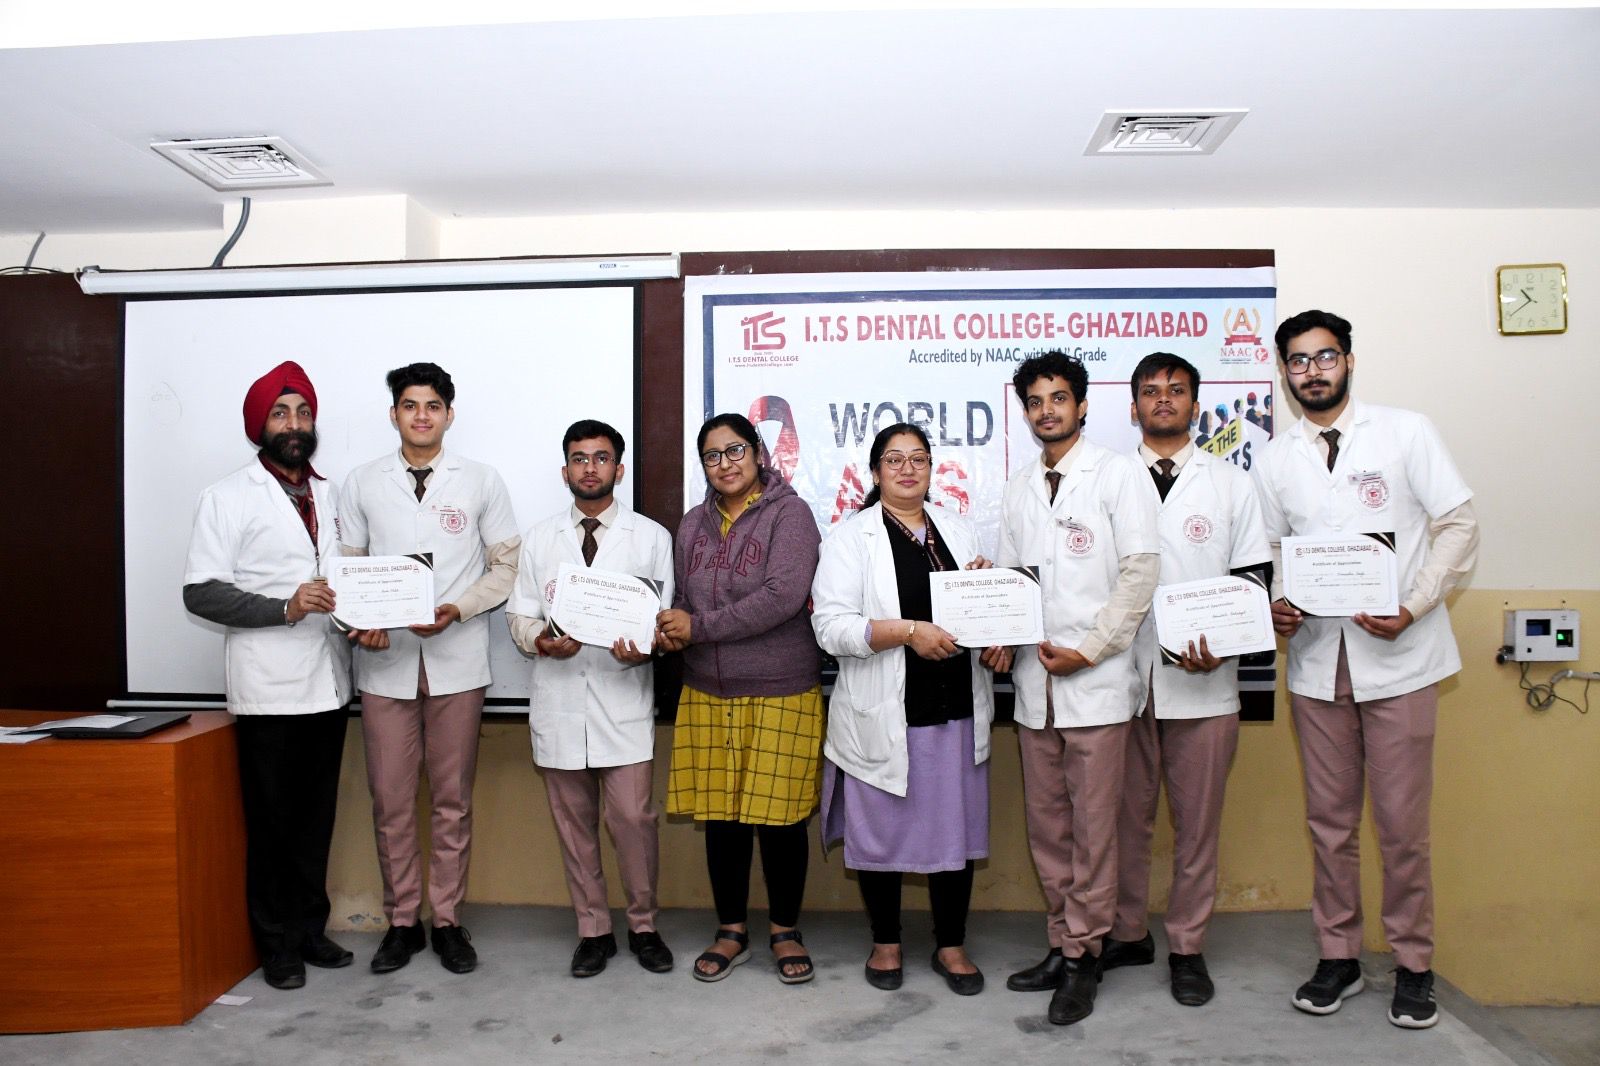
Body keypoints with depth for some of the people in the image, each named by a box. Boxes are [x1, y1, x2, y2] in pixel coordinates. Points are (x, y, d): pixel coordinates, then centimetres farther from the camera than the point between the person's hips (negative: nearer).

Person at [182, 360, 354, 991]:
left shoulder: (329, 495, 12)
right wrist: (284, 608, -22)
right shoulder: (229, 497, -4)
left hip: (328, 682, 5)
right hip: (267, 686, -5)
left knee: (317, 815, 14)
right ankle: (278, 944, 20)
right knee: (272, 819, 6)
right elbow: (200, 592, -10)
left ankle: (310, 928, 28)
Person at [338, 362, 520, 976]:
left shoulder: (482, 482, 4)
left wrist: (458, 610, -12)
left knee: (452, 800, 7)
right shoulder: (362, 483, 8)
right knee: (390, 800, 6)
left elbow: (506, 565, 3)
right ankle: (402, 922, 21)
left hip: (457, 661, -1)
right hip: (384, 661, 1)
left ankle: (448, 920, 20)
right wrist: (358, 621, -9)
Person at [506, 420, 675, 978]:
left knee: (634, 818, -5)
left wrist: (644, 648, -18)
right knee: (574, 824, 10)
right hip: (559, 701, 2)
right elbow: (519, 615, 9)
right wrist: (541, 639, -12)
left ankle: (643, 925, 17)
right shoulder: (539, 539, 10)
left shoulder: (652, 537, 4)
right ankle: (593, 931, 26)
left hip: (623, 699, -2)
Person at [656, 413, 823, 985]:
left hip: (781, 694, -4)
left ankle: (785, 931, 25)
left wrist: (699, 626, -15)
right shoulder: (694, 523, 11)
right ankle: (731, 930, 28)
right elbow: (681, 598, 16)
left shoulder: (789, 513, -6)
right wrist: (671, 632, -8)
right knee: (720, 816, 10)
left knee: (778, 816, 4)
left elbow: (782, 598, -18)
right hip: (707, 695, 5)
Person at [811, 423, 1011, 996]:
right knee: (882, 831, 9)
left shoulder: (958, 529, 12)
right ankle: (886, 943, 29)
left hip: (957, 711, 4)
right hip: (884, 713, -4)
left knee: (956, 829, 11)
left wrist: (1001, 638, -4)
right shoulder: (850, 537, -3)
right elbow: (831, 626, -12)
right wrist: (908, 631, -21)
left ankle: (951, 945, 29)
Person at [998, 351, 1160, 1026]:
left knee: (1092, 826, 0)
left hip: (1096, 680, -5)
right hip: (1035, 680, 5)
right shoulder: (1019, 488, 15)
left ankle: (1082, 957, 13)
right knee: (1046, 825, 11)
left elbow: (1140, 570, -8)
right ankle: (1063, 943, 24)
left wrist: (1088, 651, -13)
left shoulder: (1118, 475, -1)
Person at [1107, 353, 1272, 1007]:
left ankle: (1187, 946, 21)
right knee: (1125, 816, 9)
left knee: (1198, 821, 7)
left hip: (1204, 682, 0)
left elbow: (1255, 575, 6)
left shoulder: (1231, 483, 9)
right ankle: (1127, 934, 25)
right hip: (1123, 676, 1)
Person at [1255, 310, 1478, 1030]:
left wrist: (1412, 608, -15)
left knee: (1402, 823, 3)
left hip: (1399, 654, -3)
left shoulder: (1405, 432, -1)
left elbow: (1458, 525, -2)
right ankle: (1338, 958, 24)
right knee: (1330, 822, 10)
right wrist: (1274, 606, -8)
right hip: (1316, 658, 3)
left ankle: (1413, 965, 21)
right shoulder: (1274, 460, 8)